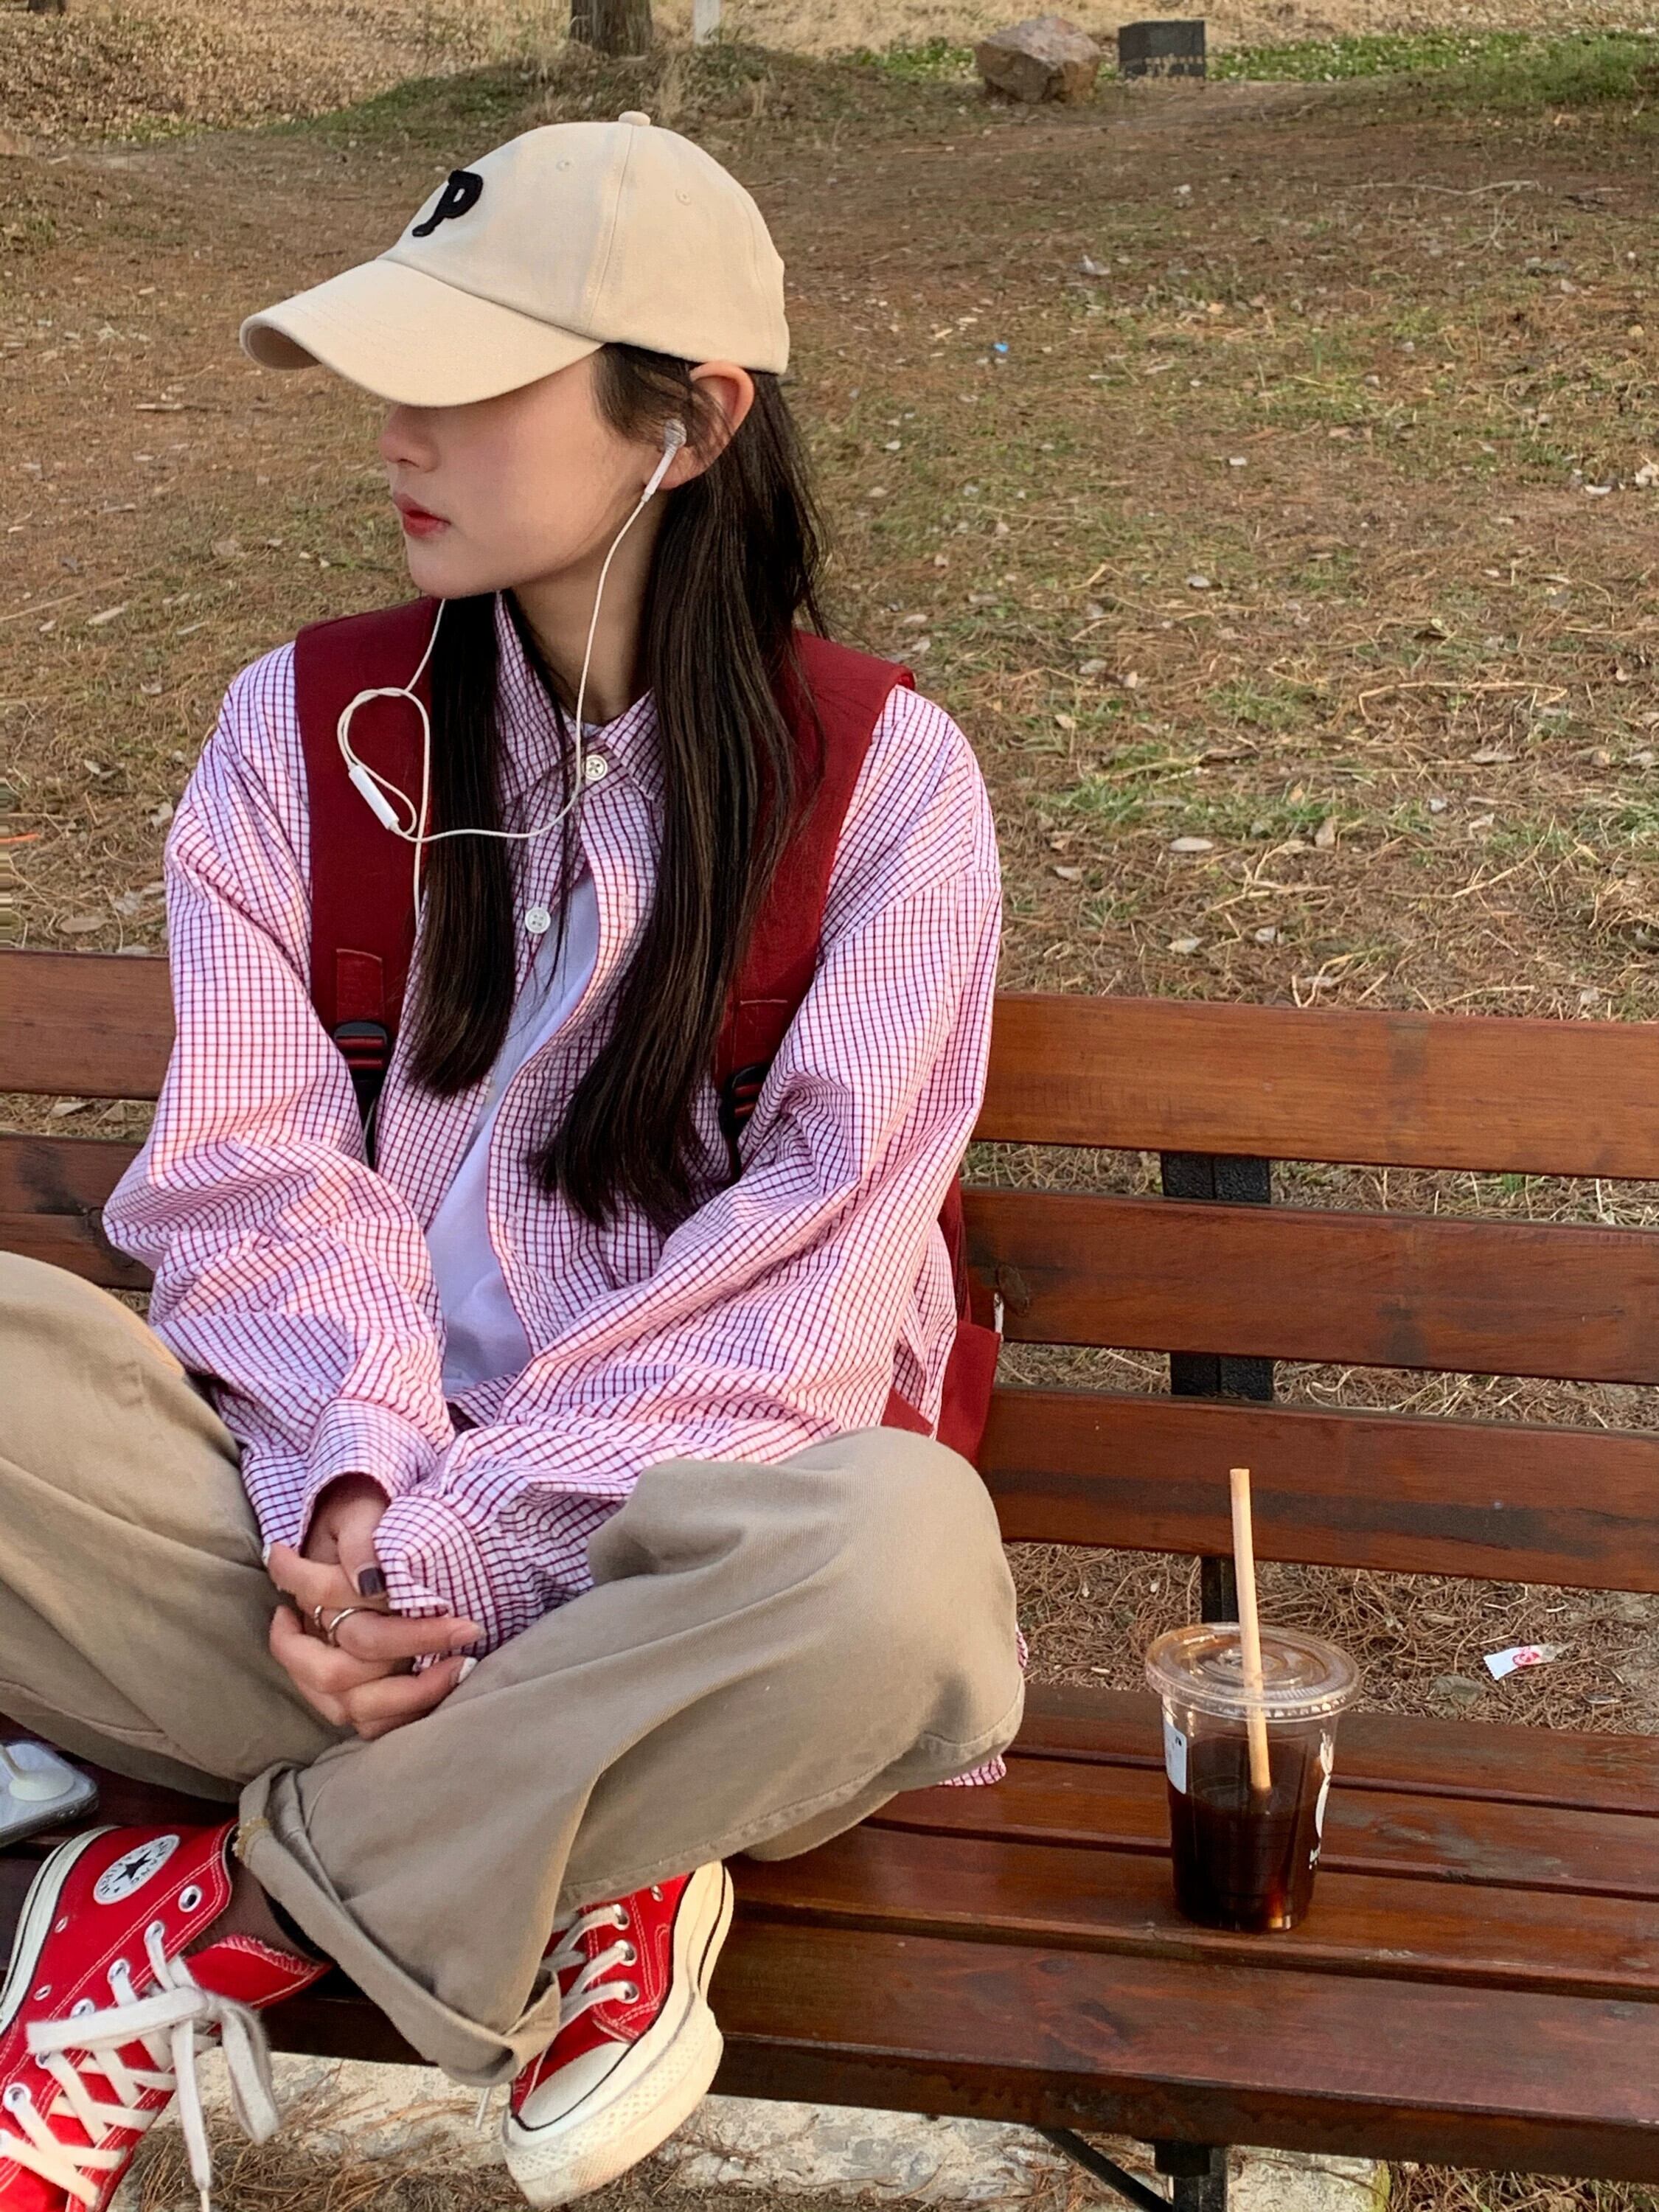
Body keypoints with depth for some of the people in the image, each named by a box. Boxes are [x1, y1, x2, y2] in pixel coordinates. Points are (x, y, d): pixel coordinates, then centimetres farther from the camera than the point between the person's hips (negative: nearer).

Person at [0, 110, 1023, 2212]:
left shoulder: (882, 777, -3)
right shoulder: (303, 732, 6)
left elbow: (801, 1286, -9)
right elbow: (260, 1171, -2)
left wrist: (468, 1541, -18)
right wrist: (351, 1481, -21)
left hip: (670, 1539, -1)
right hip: (332, 1526, 2)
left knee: (903, 1548, -37)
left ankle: (208, 1917, -16)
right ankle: (548, 1868, -16)